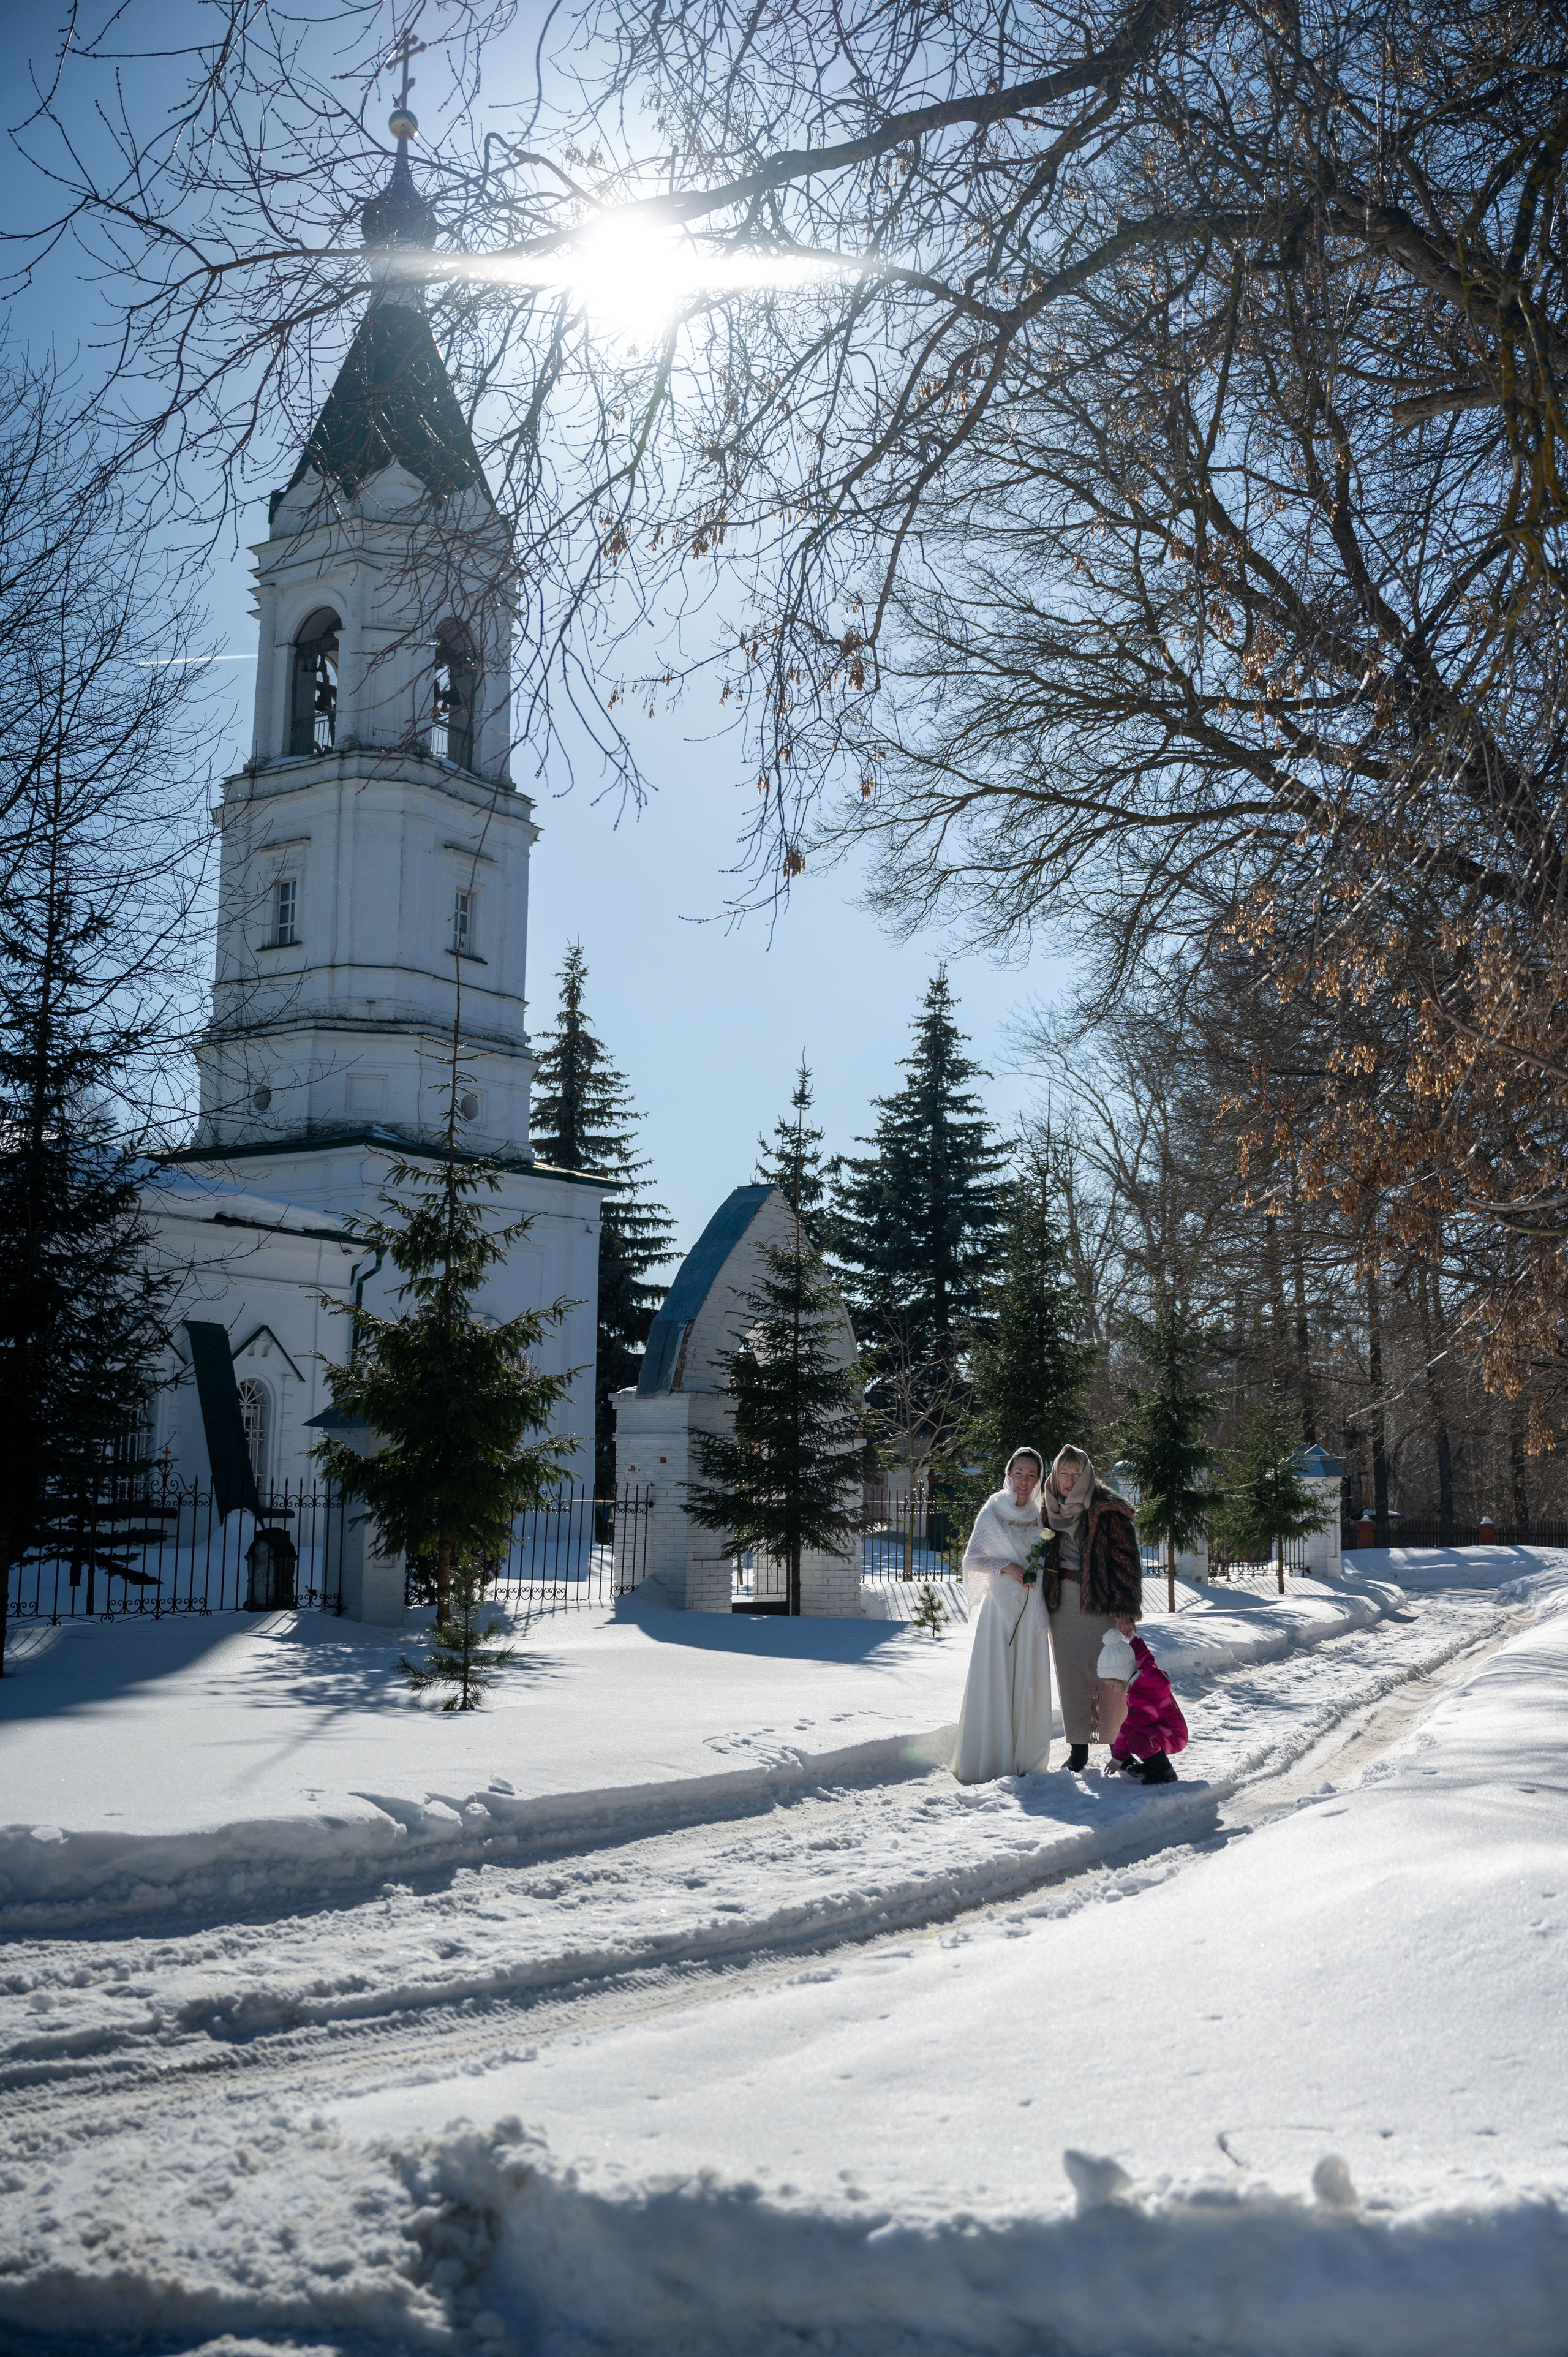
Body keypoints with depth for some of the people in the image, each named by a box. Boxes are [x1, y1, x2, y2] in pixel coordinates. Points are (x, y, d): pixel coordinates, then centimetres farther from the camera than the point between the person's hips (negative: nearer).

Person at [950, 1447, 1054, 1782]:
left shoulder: (1040, 1515, 11)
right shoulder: (992, 1512, 0)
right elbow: (972, 1559, 0)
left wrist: (1038, 1572, -2)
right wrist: (1006, 1567, -14)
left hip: (1032, 1608, 4)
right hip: (1000, 1605, -4)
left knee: (1030, 1681, 4)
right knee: (996, 1680, -6)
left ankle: (1026, 1759, 11)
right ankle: (991, 1763, -2)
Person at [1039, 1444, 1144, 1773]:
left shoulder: (1108, 1511, -6)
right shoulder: (1048, 1511, 10)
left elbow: (1126, 1560, -8)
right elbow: (1041, 1557, 20)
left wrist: (1124, 1609, -14)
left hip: (1099, 1604, -5)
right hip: (1062, 1605, 5)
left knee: (1106, 1673, -4)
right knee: (1071, 1675, 6)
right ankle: (1078, 1747, 13)